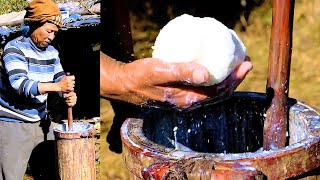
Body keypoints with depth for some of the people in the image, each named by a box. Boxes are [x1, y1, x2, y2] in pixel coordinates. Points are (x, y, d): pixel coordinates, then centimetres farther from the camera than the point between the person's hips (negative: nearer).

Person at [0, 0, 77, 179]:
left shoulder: (51, 52, 8)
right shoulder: (15, 48, -14)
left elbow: (60, 78, 7)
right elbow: (19, 84, -27)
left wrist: (69, 94, -18)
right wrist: (57, 86, -36)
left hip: (40, 122, 7)